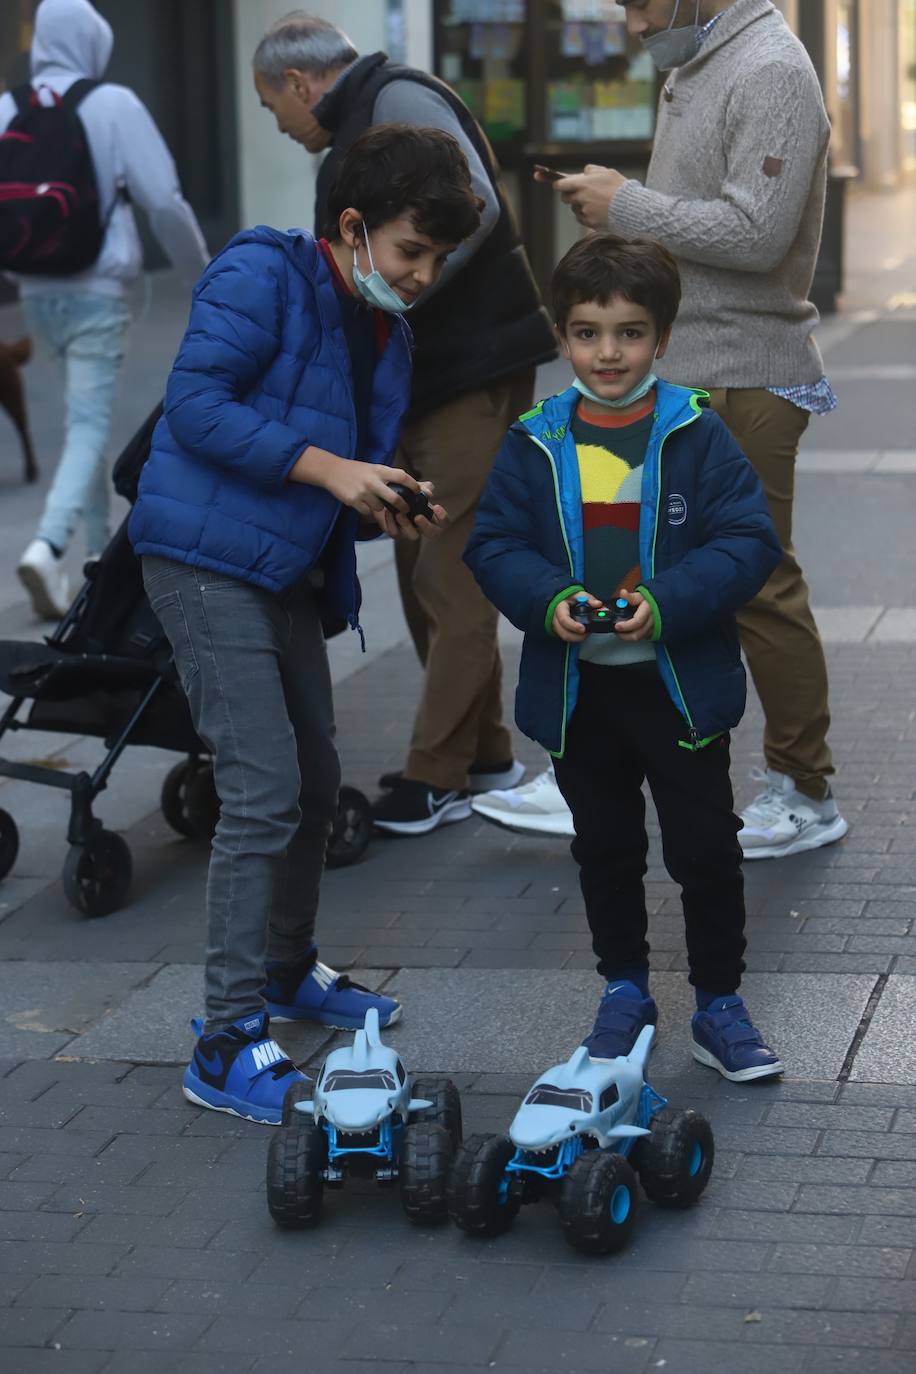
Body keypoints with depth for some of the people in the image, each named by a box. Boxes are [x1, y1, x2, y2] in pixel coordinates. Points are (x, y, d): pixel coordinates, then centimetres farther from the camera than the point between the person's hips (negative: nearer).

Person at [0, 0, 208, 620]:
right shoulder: (114, 104, -10)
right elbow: (164, 200, -9)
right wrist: (202, 271, 5)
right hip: (97, 289, -5)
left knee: (84, 416, 21)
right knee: (89, 424, -4)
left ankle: (101, 547, 29)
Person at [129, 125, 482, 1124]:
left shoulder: (385, 335, 14)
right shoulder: (262, 277, -11)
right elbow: (195, 401, -20)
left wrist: (393, 513, -3)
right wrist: (325, 467, -23)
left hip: (287, 574, 9)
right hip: (207, 562, -9)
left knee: (314, 784, 17)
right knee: (263, 796, -13)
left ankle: (285, 970, 39)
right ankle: (228, 1045, -9)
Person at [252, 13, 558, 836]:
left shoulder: (400, 100, -10)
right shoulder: (356, 133, 19)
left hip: (474, 374, -10)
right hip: (423, 382, 10)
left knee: (451, 580, -6)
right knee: (426, 572, 14)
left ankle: (436, 780, -1)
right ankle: (484, 755, 24)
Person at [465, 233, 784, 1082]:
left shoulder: (698, 436, -9)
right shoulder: (534, 445, -1)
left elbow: (749, 543, -11)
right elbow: (493, 544, 0)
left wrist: (668, 601, -25)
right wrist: (547, 598, -19)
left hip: (681, 684, -2)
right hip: (577, 686, 3)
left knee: (705, 849, 4)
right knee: (604, 848, 16)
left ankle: (720, 1005, 18)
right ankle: (623, 992, 32)